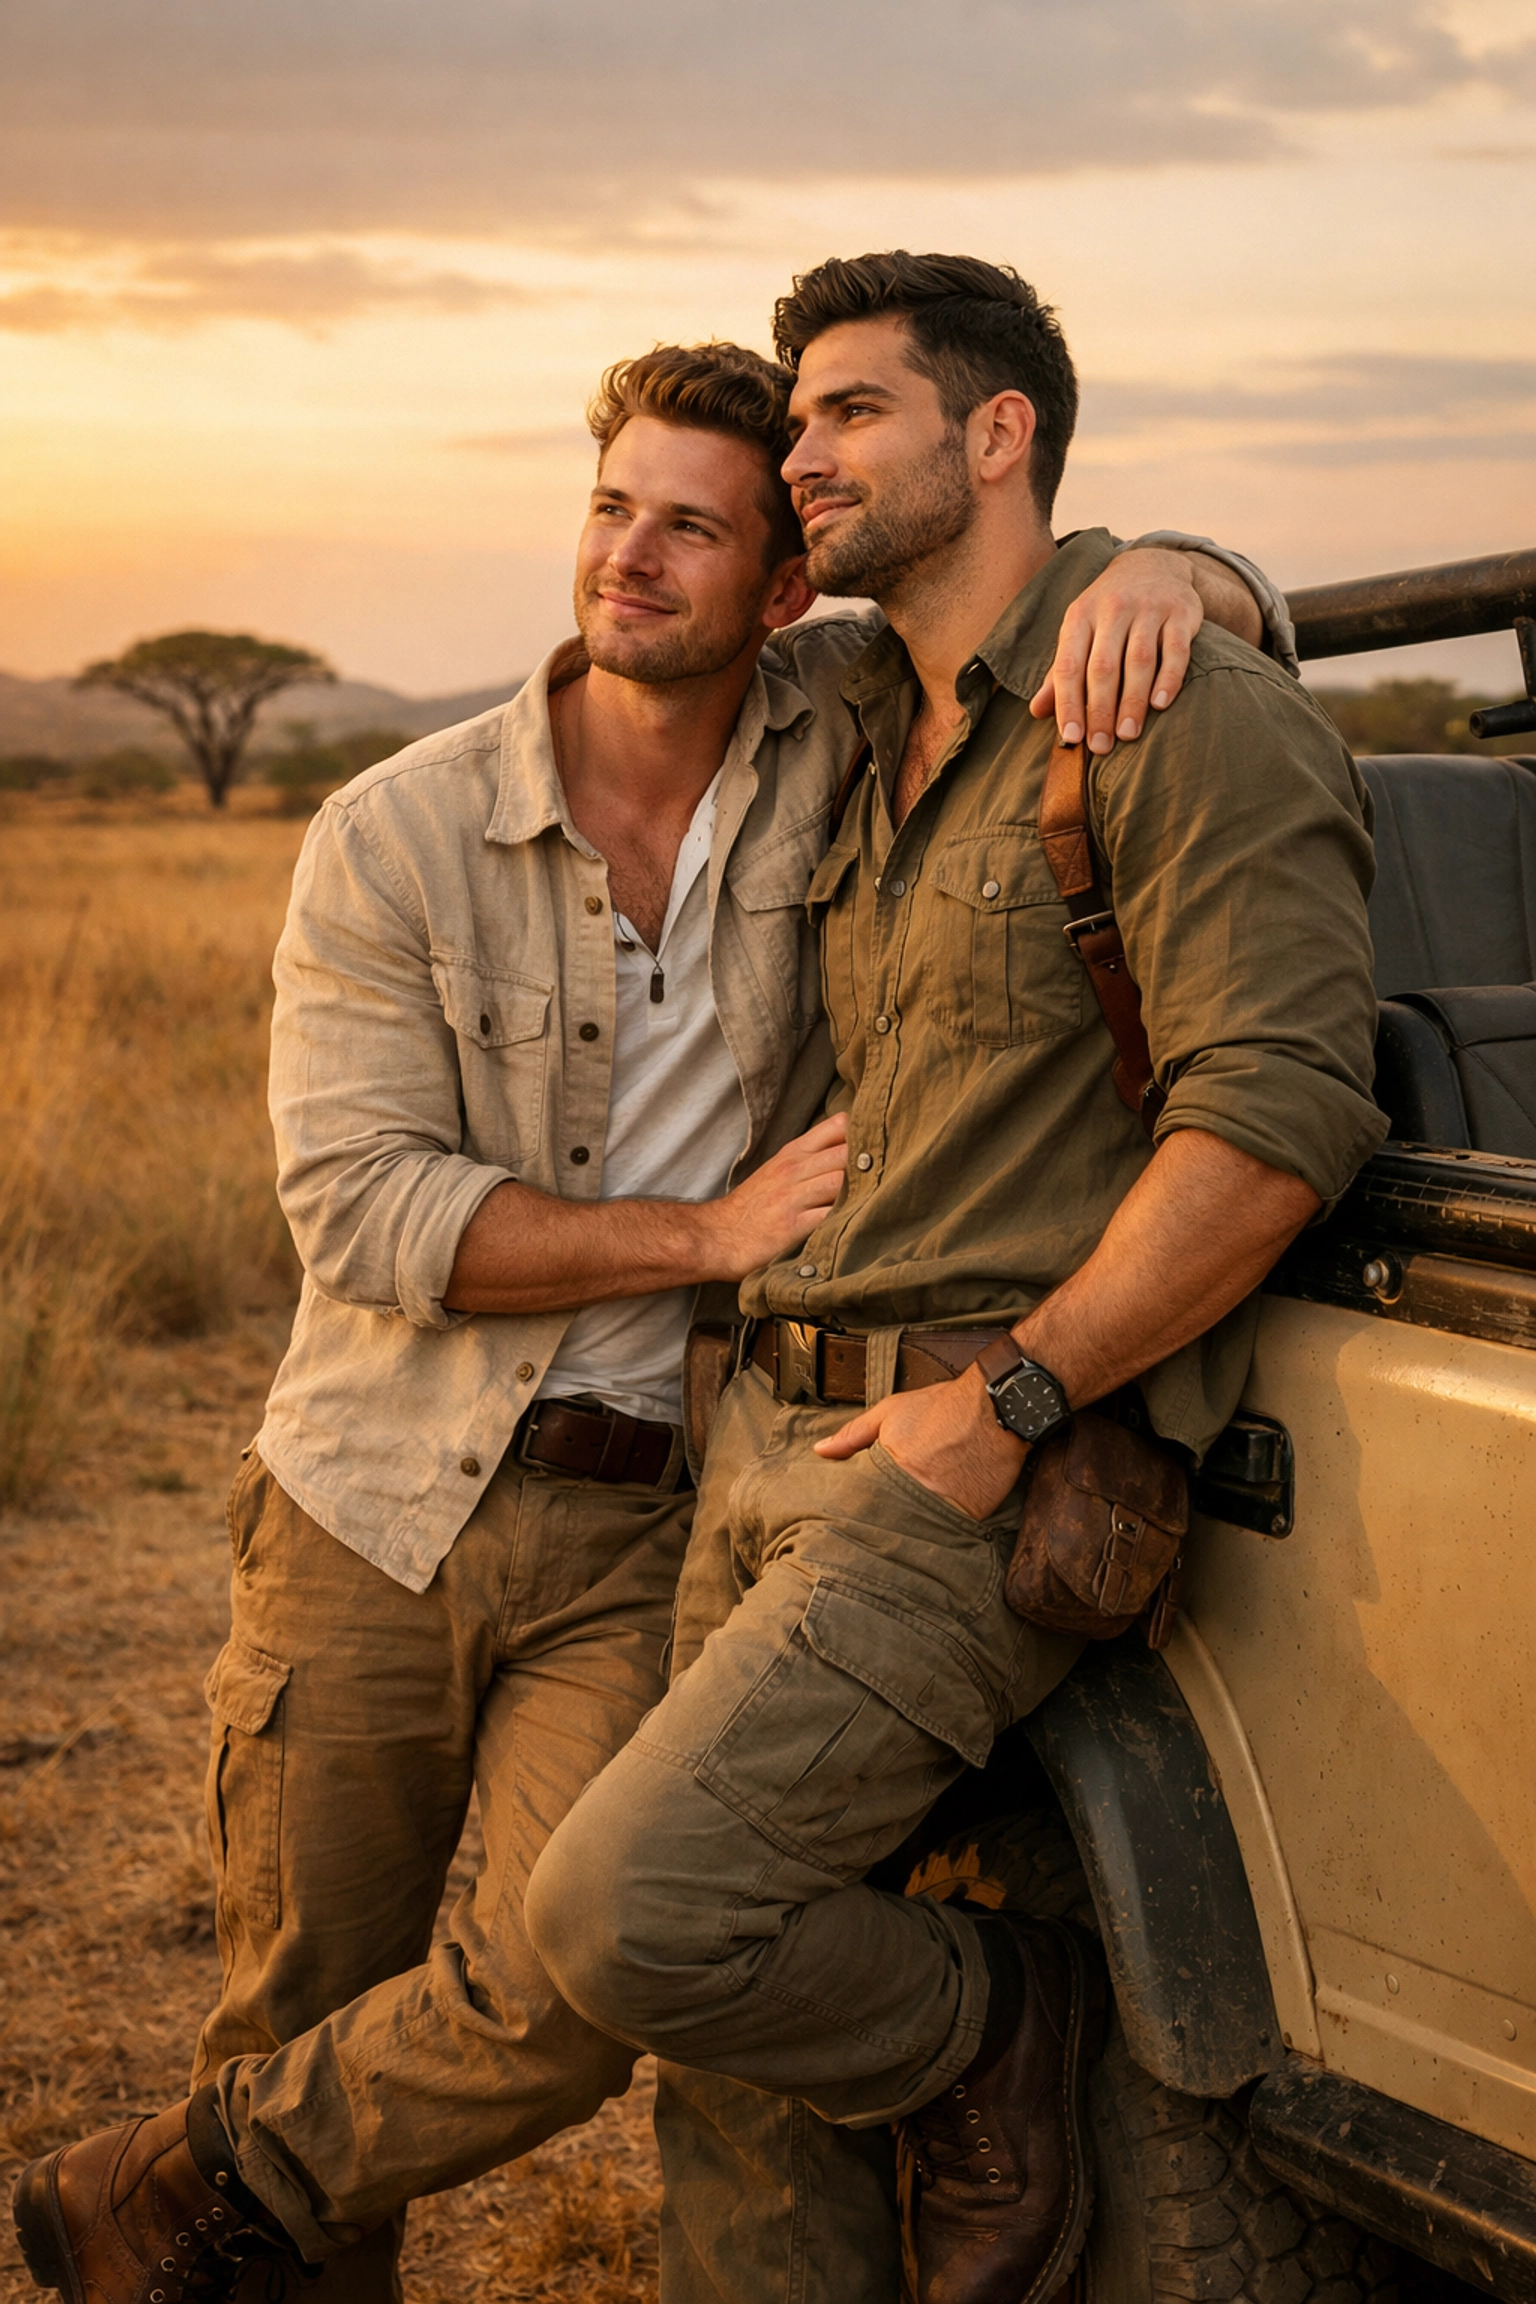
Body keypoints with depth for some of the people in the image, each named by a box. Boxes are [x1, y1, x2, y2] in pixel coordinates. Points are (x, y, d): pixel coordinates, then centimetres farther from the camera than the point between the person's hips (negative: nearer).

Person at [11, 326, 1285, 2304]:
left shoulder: (843, 731, -1)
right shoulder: (395, 838, -5)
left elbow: (1229, 613, 5)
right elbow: (362, 1209, -12)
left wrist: (1151, 575, -20)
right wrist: (712, 1229, -17)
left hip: (645, 1536, 0)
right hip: (373, 1516, 0)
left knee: (584, 1982, -17)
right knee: (307, 2019, 8)